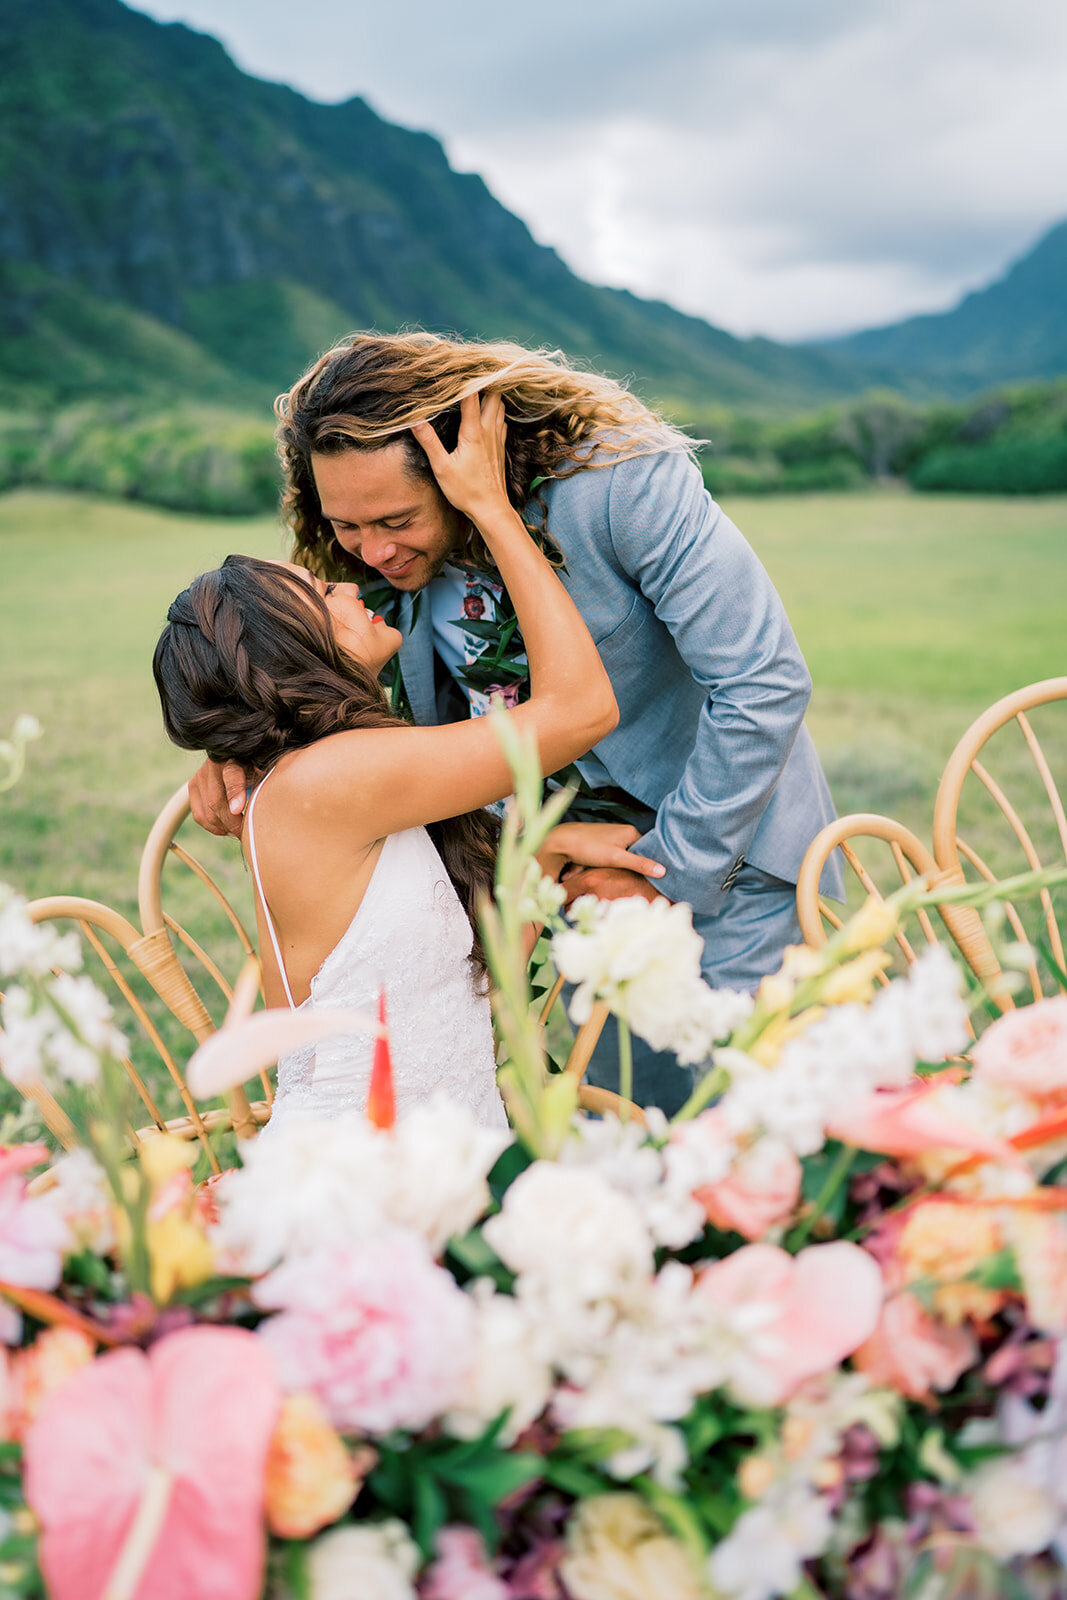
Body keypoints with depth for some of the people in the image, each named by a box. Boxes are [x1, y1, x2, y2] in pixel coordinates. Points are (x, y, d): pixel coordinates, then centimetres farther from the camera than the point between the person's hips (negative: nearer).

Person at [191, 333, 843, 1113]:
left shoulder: (618, 479, -26)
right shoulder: (399, 552, -8)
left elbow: (764, 684, -23)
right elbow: (422, 712, 6)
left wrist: (671, 869, -18)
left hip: (725, 842, -4)